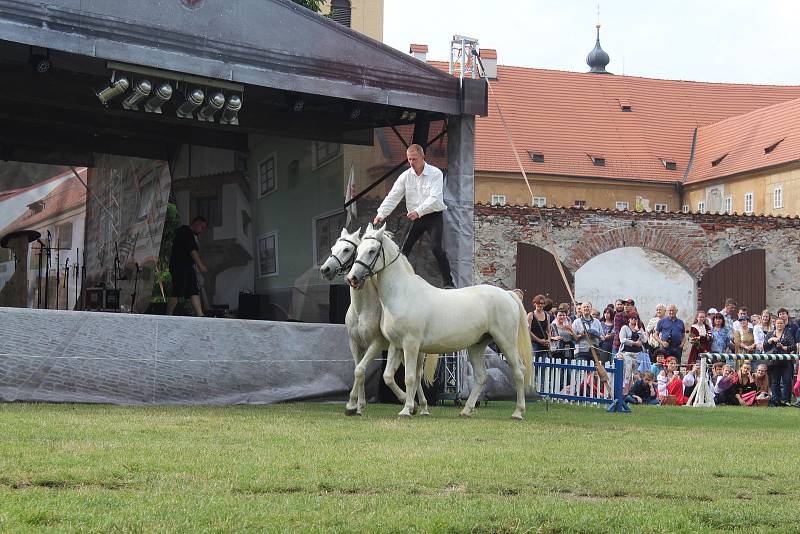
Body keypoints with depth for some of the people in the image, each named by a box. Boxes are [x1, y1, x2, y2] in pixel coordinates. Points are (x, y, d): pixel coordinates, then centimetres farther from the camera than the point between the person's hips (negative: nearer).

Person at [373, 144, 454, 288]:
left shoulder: (435, 174, -12)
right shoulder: (406, 176, 0)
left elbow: (435, 198, -23)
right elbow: (393, 197, -4)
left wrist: (418, 211, -35)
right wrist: (381, 214, -18)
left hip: (434, 216, -5)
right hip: (416, 218, 5)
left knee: (436, 247, -18)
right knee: (405, 248, 2)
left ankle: (448, 281, -13)